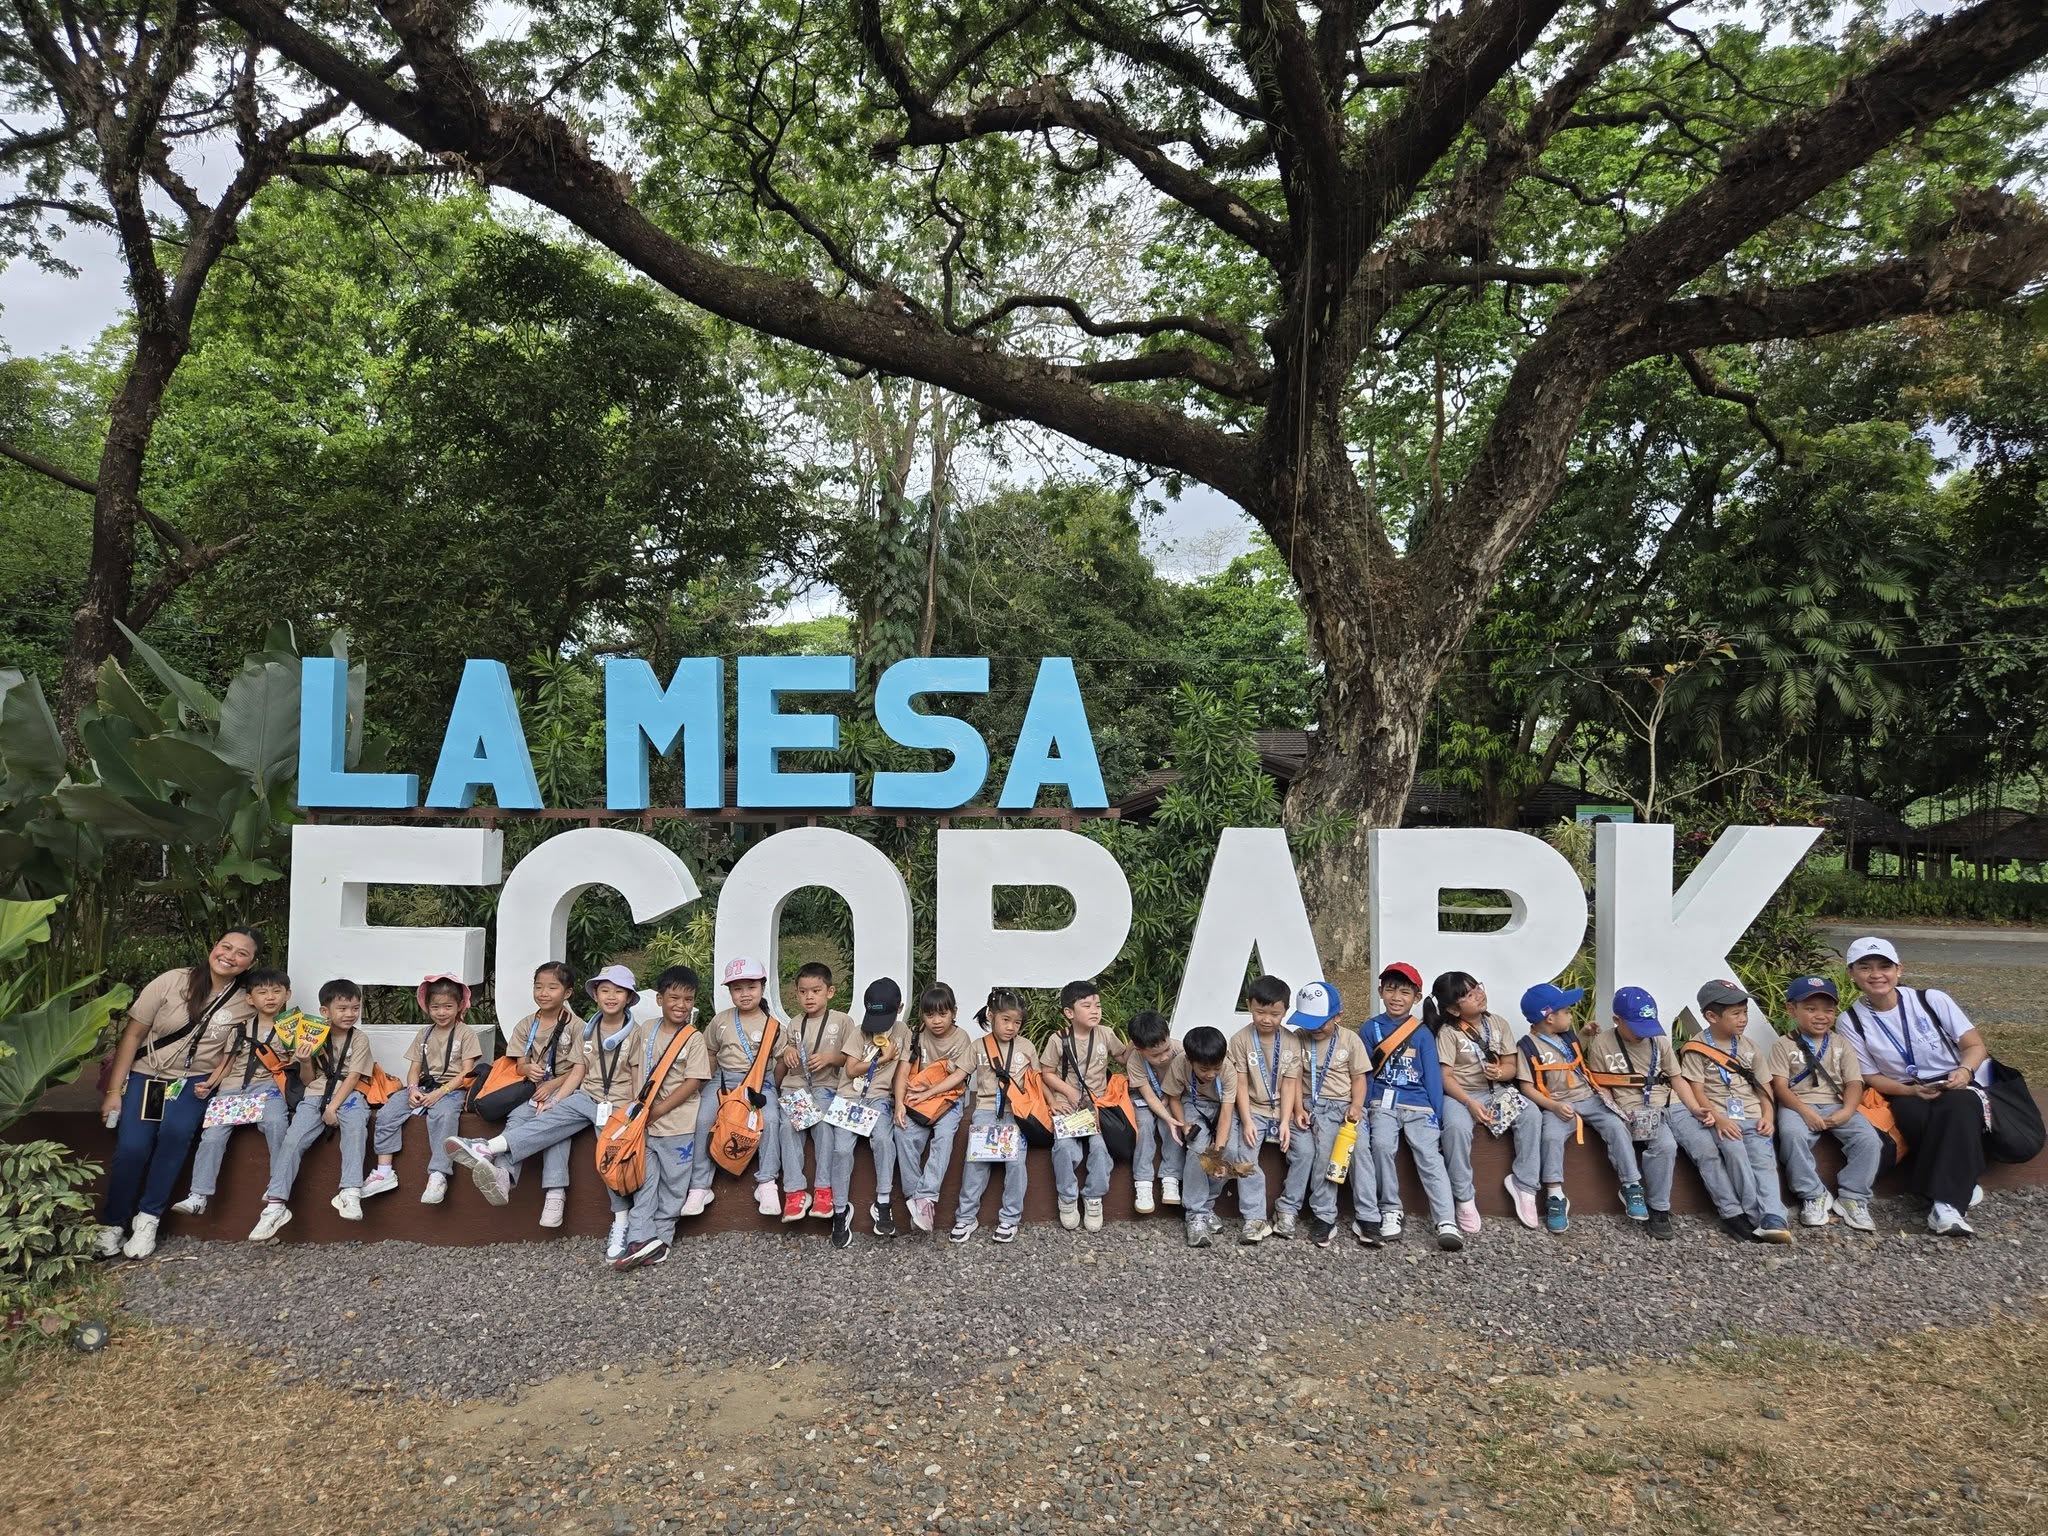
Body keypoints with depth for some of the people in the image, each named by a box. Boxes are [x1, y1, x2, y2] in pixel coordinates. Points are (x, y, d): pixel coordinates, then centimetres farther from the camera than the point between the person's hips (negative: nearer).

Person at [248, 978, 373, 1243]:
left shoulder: (359, 1039, 3)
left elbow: (353, 1077, -5)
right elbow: (307, 1080, 11)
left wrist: (333, 1107, -16)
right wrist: (304, 1062, -10)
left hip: (346, 1096, -2)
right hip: (314, 1096, 3)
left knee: (356, 1126, -33)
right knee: (292, 1140, -19)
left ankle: (351, 1192, -36)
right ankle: (275, 1205, -15)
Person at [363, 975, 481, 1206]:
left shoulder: (465, 1033, 1)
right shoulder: (424, 1034, 17)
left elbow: (466, 1072, -6)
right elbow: (414, 1069, 13)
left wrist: (440, 1092, -17)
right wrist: (413, 1089, -9)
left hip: (451, 1088, -5)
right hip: (424, 1086, 5)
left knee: (443, 1116, -36)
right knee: (387, 1112, -18)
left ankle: (437, 1176, -37)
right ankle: (385, 1171, -16)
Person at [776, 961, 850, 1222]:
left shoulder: (842, 1021, 5)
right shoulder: (795, 1024, 17)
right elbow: (782, 1067, 26)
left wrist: (830, 1057, -14)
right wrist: (787, 1053, 3)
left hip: (825, 1085, -3)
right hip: (794, 1085, 3)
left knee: (824, 1123, -30)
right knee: (788, 1125, -25)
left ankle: (824, 1189, -24)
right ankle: (795, 1191, -25)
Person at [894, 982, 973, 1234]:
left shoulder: (961, 1038, -3)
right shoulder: (917, 1036, 2)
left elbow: (959, 1075, -10)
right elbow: (903, 1072, -3)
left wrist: (928, 1093, -18)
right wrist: (899, 1103, -17)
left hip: (948, 1098, -2)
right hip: (917, 1098, 2)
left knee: (944, 1135, -29)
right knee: (905, 1135, -25)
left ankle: (926, 1196, -29)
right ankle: (915, 1196, -18)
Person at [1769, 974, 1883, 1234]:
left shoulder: (1841, 1045, 14)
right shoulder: (1784, 1045, 6)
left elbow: (1854, 1083, 4)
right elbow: (1780, 1086, -3)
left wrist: (1847, 1111, -15)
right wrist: (1805, 1111, -19)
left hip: (1836, 1106, 3)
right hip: (1798, 1105, -3)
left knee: (1869, 1139, -24)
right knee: (1793, 1135, -34)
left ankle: (1852, 1197, -8)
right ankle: (1814, 1196, -18)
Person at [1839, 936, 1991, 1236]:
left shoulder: (1931, 999, -5)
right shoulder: (1852, 1021, -5)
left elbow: (1975, 1045, 0)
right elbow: (1871, 1077, 0)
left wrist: (1964, 1071, -21)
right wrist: (1911, 1091, -18)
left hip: (1956, 1087, 0)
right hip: (1906, 1094, 0)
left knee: (1958, 1106, -35)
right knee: (1915, 1116, -35)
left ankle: (1946, 1202, -37)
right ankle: (1958, 1186, -21)